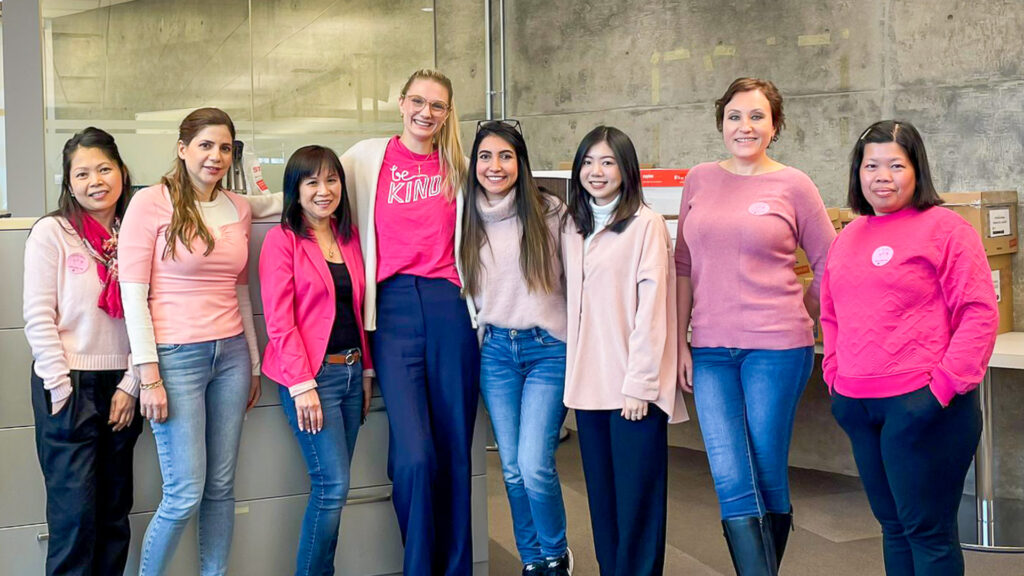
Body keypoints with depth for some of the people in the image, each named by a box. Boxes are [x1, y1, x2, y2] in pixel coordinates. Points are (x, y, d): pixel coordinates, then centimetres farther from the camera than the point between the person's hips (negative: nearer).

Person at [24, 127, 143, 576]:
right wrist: (63, 389, -10)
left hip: (120, 386, 4)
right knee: (76, 513, -5)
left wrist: (131, 384, -2)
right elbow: (38, 319, -7)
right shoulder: (51, 233, -3)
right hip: (69, 387, -4)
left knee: (115, 511, 9)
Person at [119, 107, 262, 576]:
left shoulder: (238, 209, 10)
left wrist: (253, 362, 17)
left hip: (230, 356, 5)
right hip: (176, 359, -5)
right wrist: (149, 376, -12)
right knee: (185, 495, -5)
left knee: (221, 487, 8)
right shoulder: (150, 203, -6)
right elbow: (133, 294, -8)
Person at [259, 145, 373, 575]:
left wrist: (365, 371, 12)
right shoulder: (282, 239, -6)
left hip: (350, 371, 6)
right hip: (310, 375, -6)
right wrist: (302, 386, -15)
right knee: (333, 485, -9)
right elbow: (279, 320, -10)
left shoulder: (349, 237, 12)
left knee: (332, 488, 7)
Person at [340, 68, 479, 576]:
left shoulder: (457, 167, 13)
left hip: (450, 306, 2)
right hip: (394, 309, -1)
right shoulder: (368, 157, 10)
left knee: (455, 449, 3)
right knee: (415, 456, -12)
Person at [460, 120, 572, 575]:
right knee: (512, 469, 7)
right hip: (496, 350, 4)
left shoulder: (550, 212, -6)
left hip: (548, 349, -4)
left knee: (535, 466, -11)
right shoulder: (469, 219, 6)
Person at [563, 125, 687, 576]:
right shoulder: (573, 226, 13)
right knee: (602, 495, 12)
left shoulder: (645, 224, -7)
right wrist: (574, 369, 9)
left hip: (634, 385, -6)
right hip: (589, 383, 6)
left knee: (637, 494, -2)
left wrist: (640, 383, -15)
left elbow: (651, 308, -12)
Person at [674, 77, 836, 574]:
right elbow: (685, 267, 12)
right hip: (711, 351, 3)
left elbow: (828, 265, 7)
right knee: (732, 482, -5)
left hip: (776, 348, -3)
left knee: (768, 477, 4)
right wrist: (681, 343, 8)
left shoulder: (792, 184, 0)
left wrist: (793, 317, 8)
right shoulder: (699, 180, 10)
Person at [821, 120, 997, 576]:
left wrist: (945, 385, -16)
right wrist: (835, 376, 11)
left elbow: (979, 313, -12)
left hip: (921, 404, -7)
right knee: (892, 524, 16)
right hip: (857, 407, 7)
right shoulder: (848, 238, 15)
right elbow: (831, 315, 22)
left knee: (927, 530, -2)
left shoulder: (944, 228, -7)